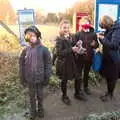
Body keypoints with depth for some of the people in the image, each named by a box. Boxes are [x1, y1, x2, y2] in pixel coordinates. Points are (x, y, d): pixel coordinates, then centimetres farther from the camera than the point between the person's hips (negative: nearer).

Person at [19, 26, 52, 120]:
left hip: (40, 78, -1)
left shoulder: (43, 49, -13)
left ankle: (40, 109, 43)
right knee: (32, 96, 19)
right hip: (30, 79, 1)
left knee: (40, 95, 19)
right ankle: (33, 111, 40)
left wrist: (47, 77, -8)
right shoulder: (25, 50, -8)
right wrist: (22, 78, 0)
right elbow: (21, 65, -1)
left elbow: (48, 64, -8)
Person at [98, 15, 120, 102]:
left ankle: (110, 94, 24)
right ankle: (109, 92, 33)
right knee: (108, 76, 17)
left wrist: (103, 38, -17)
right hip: (107, 57, 8)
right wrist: (101, 37, -2)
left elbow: (113, 45, -25)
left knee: (112, 77, 7)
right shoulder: (109, 30, 7)